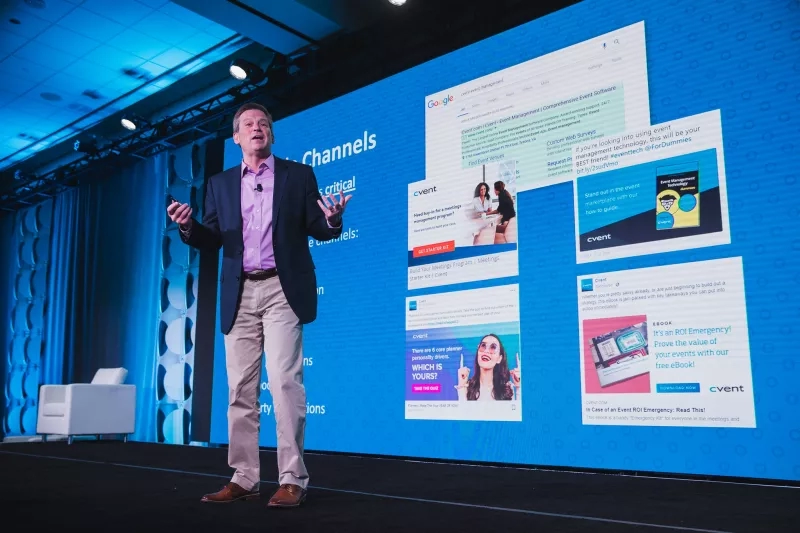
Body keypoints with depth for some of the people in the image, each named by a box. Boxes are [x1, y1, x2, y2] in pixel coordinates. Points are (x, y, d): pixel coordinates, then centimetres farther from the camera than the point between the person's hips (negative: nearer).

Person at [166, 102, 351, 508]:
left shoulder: (298, 174, 8)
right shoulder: (220, 184, 16)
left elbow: (318, 231, 4)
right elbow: (212, 241, 11)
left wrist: (332, 220, -18)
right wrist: (188, 226, -10)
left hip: (282, 289, -4)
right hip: (240, 295, 4)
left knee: (284, 382, -11)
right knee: (240, 389, 5)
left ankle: (292, 480, -4)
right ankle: (243, 478, 14)